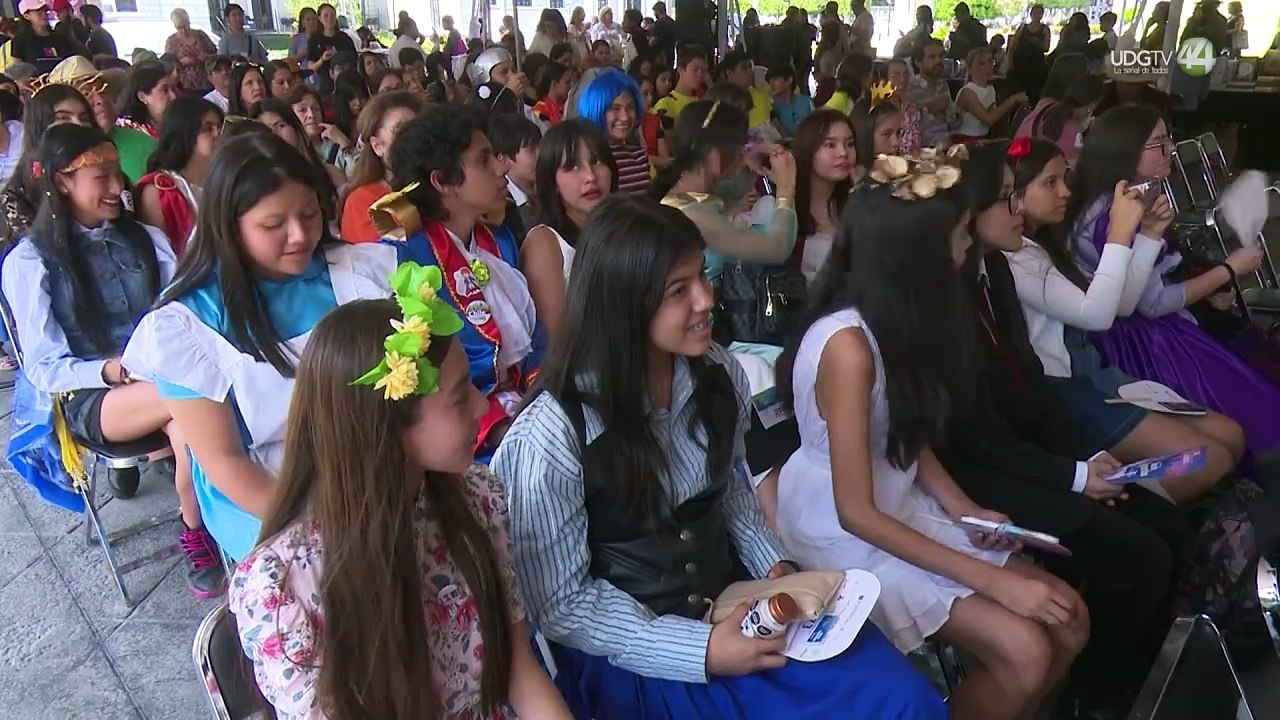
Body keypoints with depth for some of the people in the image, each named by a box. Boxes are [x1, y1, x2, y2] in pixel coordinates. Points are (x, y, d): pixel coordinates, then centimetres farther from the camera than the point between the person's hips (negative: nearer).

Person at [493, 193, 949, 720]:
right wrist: (702, 652, -19)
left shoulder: (718, 375, -5)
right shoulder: (550, 439, -24)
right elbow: (561, 606, -16)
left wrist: (774, 564, -2)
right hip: (630, 655, -5)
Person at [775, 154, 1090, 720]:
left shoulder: (897, 318, -2)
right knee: (1024, 651, -17)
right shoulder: (849, 345, -27)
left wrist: (965, 509, -6)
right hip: (842, 535, -8)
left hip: (903, 509, 8)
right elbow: (856, 513, -24)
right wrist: (994, 581, -21)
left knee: (1068, 623, 1)